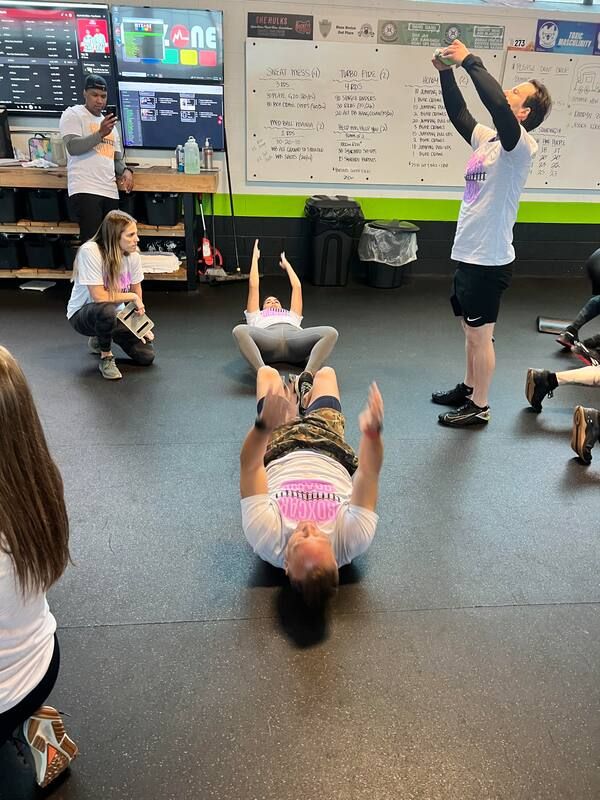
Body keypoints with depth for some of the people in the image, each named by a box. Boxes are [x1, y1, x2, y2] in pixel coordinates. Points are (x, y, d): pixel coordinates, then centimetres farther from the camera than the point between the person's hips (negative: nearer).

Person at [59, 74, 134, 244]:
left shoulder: (110, 122, 25)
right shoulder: (72, 114, 4)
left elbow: (117, 158, 26)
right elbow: (72, 147, -11)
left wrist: (125, 171, 3)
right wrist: (100, 134, -23)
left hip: (110, 192, 7)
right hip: (85, 191, -7)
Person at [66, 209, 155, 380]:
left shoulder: (133, 254, -13)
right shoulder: (90, 251, -28)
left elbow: (137, 291, 0)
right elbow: (99, 297, -30)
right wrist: (132, 297, -20)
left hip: (115, 314, 5)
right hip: (82, 314, -5)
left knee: (146, 356, -7)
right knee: (106, 310, -41)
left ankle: (100, 338, 22)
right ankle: (106, 358, -11)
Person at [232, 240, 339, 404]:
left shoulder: (292, 316, 47)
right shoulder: (257, 317, 43)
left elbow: (297, 287, 48)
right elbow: (254, 286, 39)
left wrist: (286, 263, 63)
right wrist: (255, 257, 51)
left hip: (294, 337, 2)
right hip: (268, 340, -1)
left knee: (331, 332, -30)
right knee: (240, 330, -36)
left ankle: (306, 377, -50)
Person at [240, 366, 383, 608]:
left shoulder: (267, 538, -46)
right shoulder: (351, 540, -44)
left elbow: (249, 466, -49)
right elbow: (368, 473, -47)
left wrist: (263, 426, -66)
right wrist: (373, 432, -65)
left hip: (281, 455, 0)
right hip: (331, 456, 1)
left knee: (267, 372, 18)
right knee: (324, 372, 21)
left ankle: (291, 407, 57)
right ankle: (304, 397, 62)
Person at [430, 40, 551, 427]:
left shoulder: (521, 145, -13)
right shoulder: (487, 138, 10)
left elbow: (497, 104, -29)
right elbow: (458, 112, 18)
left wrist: (471, 61, -22)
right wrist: (446, 72, 6)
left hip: (489, 259, -8)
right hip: (469, 254, 8)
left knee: (481, 334, 1)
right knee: (471, 330, 18)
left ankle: (479, 407, 14)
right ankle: (468, 388, 34)